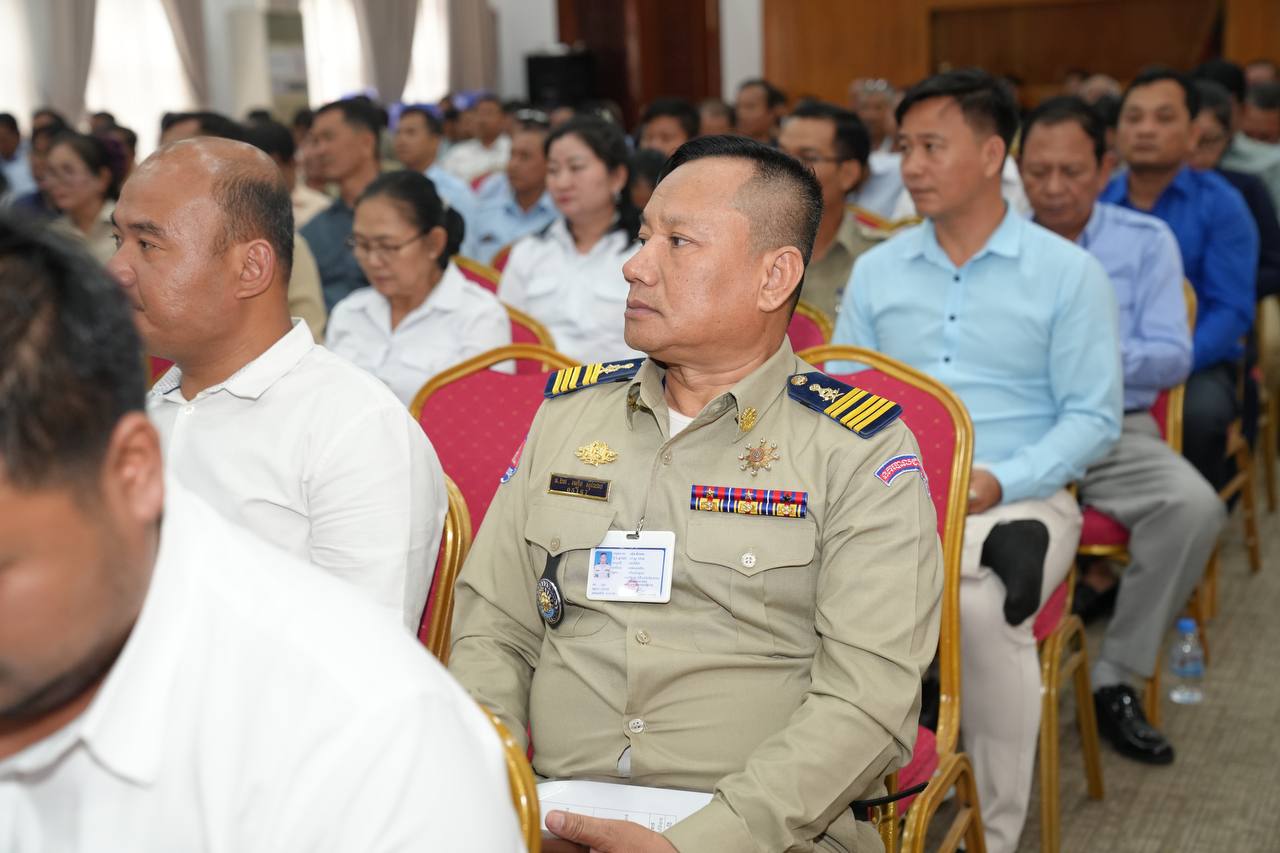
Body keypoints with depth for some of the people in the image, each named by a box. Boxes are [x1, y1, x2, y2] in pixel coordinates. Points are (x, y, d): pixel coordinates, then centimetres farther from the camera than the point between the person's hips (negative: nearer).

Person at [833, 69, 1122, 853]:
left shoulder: (1069, 273, 2)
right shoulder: (877, 271, 12)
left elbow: (1094, 419, -2)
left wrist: (998, 482, -18)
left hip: (1021, 498, -2)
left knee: (985, 604, -34)